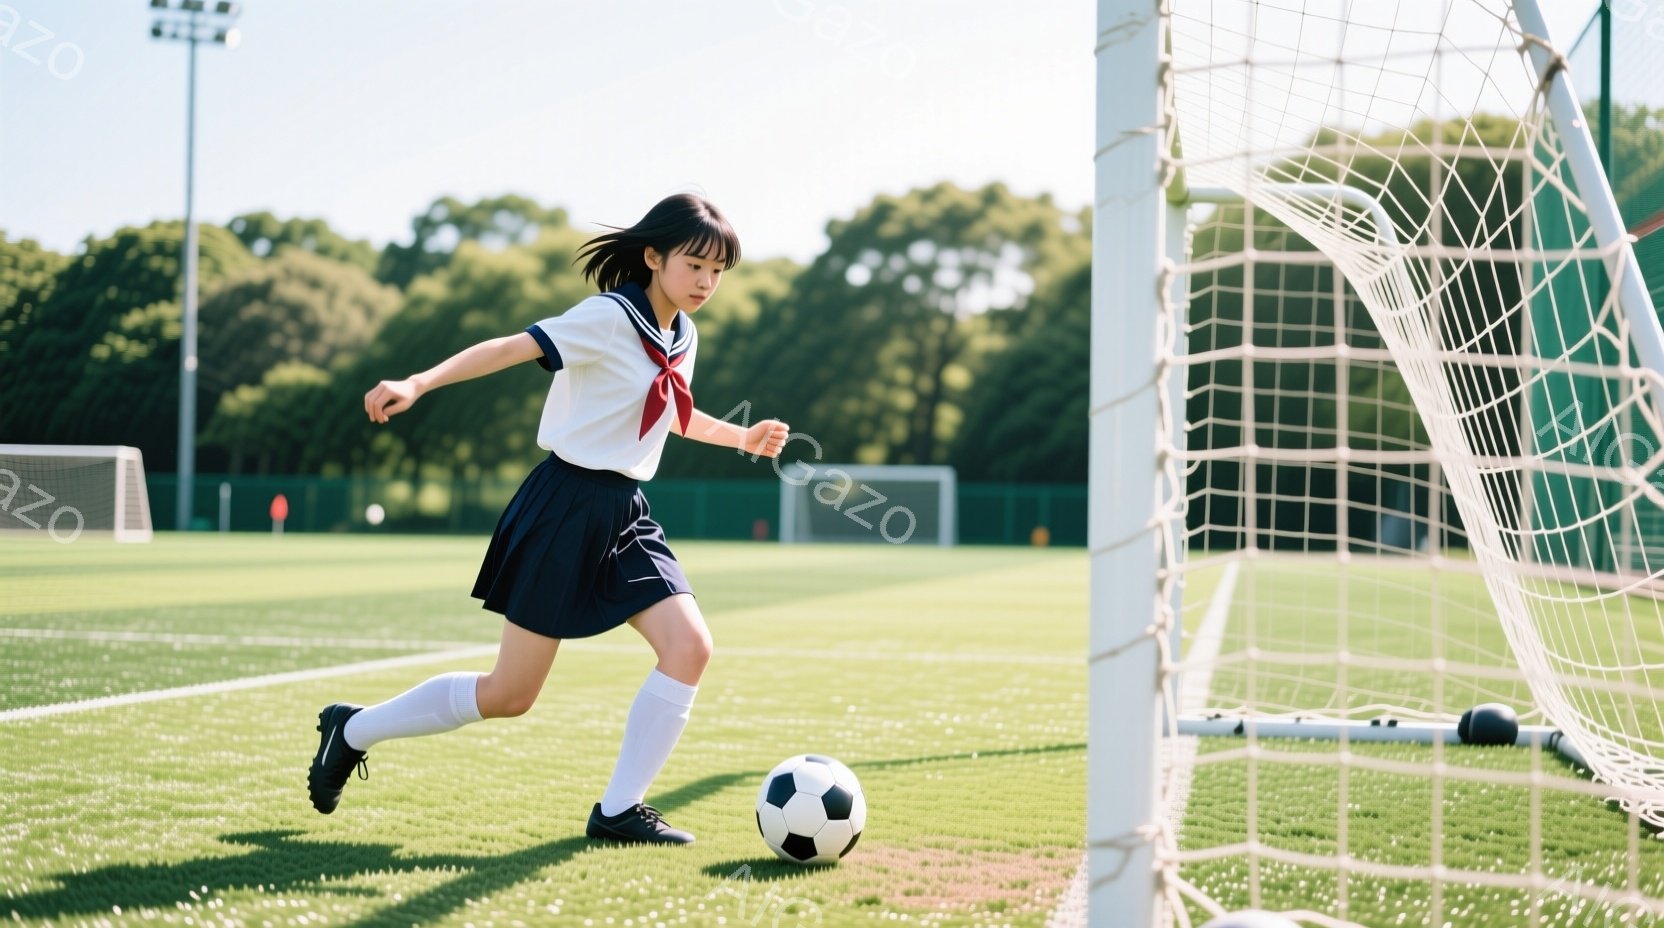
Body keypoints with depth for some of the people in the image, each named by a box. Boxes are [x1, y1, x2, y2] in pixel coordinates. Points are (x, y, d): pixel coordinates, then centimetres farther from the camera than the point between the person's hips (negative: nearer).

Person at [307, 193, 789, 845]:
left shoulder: (683, 338, 10)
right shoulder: (609, 317, -15)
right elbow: (511, 348, -23)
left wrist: (743, 438, 25)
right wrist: (417, 384, -34)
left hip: (625, 515, 8)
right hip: (565, 508, -8)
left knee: (690, 647, -12)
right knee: (509, 696, -2)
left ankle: (619, 809, -1)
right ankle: (354, 730, 19)